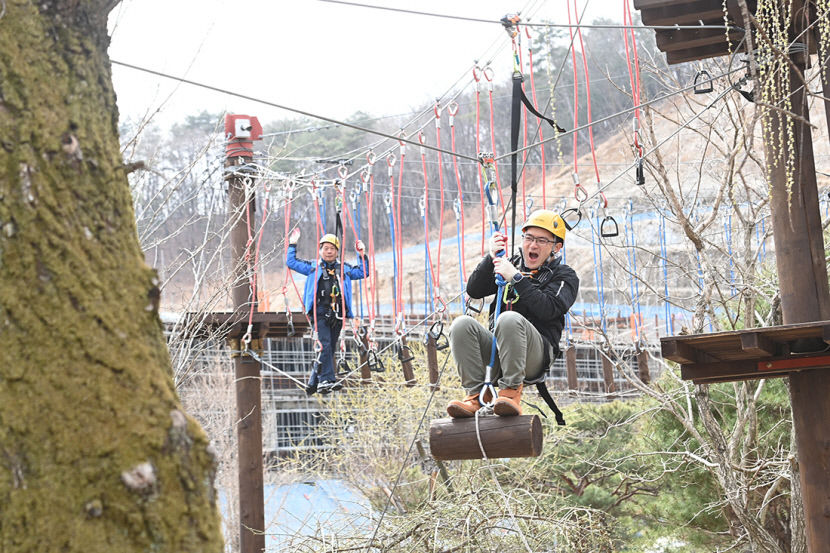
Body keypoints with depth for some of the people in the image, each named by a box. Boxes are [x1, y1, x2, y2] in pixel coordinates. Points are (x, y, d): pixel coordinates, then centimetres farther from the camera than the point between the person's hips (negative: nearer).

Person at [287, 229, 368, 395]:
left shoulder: (344, 269, 22)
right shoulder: (313, 267, 16)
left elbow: (363, 272, 27)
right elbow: (291, 263, 16)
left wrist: (362, 255, 16)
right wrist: (292, 245, 9)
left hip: (337, 315, 4)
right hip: (320, 313, -3)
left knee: (329, 349, 3)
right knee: (324, 345, -20)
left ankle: (313, 384, 11)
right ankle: (327, 380, -25)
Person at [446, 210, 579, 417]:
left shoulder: (564, 276, 10)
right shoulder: (512, 264, 22)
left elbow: (548, 309, -11)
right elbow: (474, 290, 11)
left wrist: (516, 278, -14)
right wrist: (491, 258, -2)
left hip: (536, 353, -4)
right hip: (496, 348, 4)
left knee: (510, 319, -35)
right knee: (462, 324, -24)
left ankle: (511, 392, -32)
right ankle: (476, 394, -25)